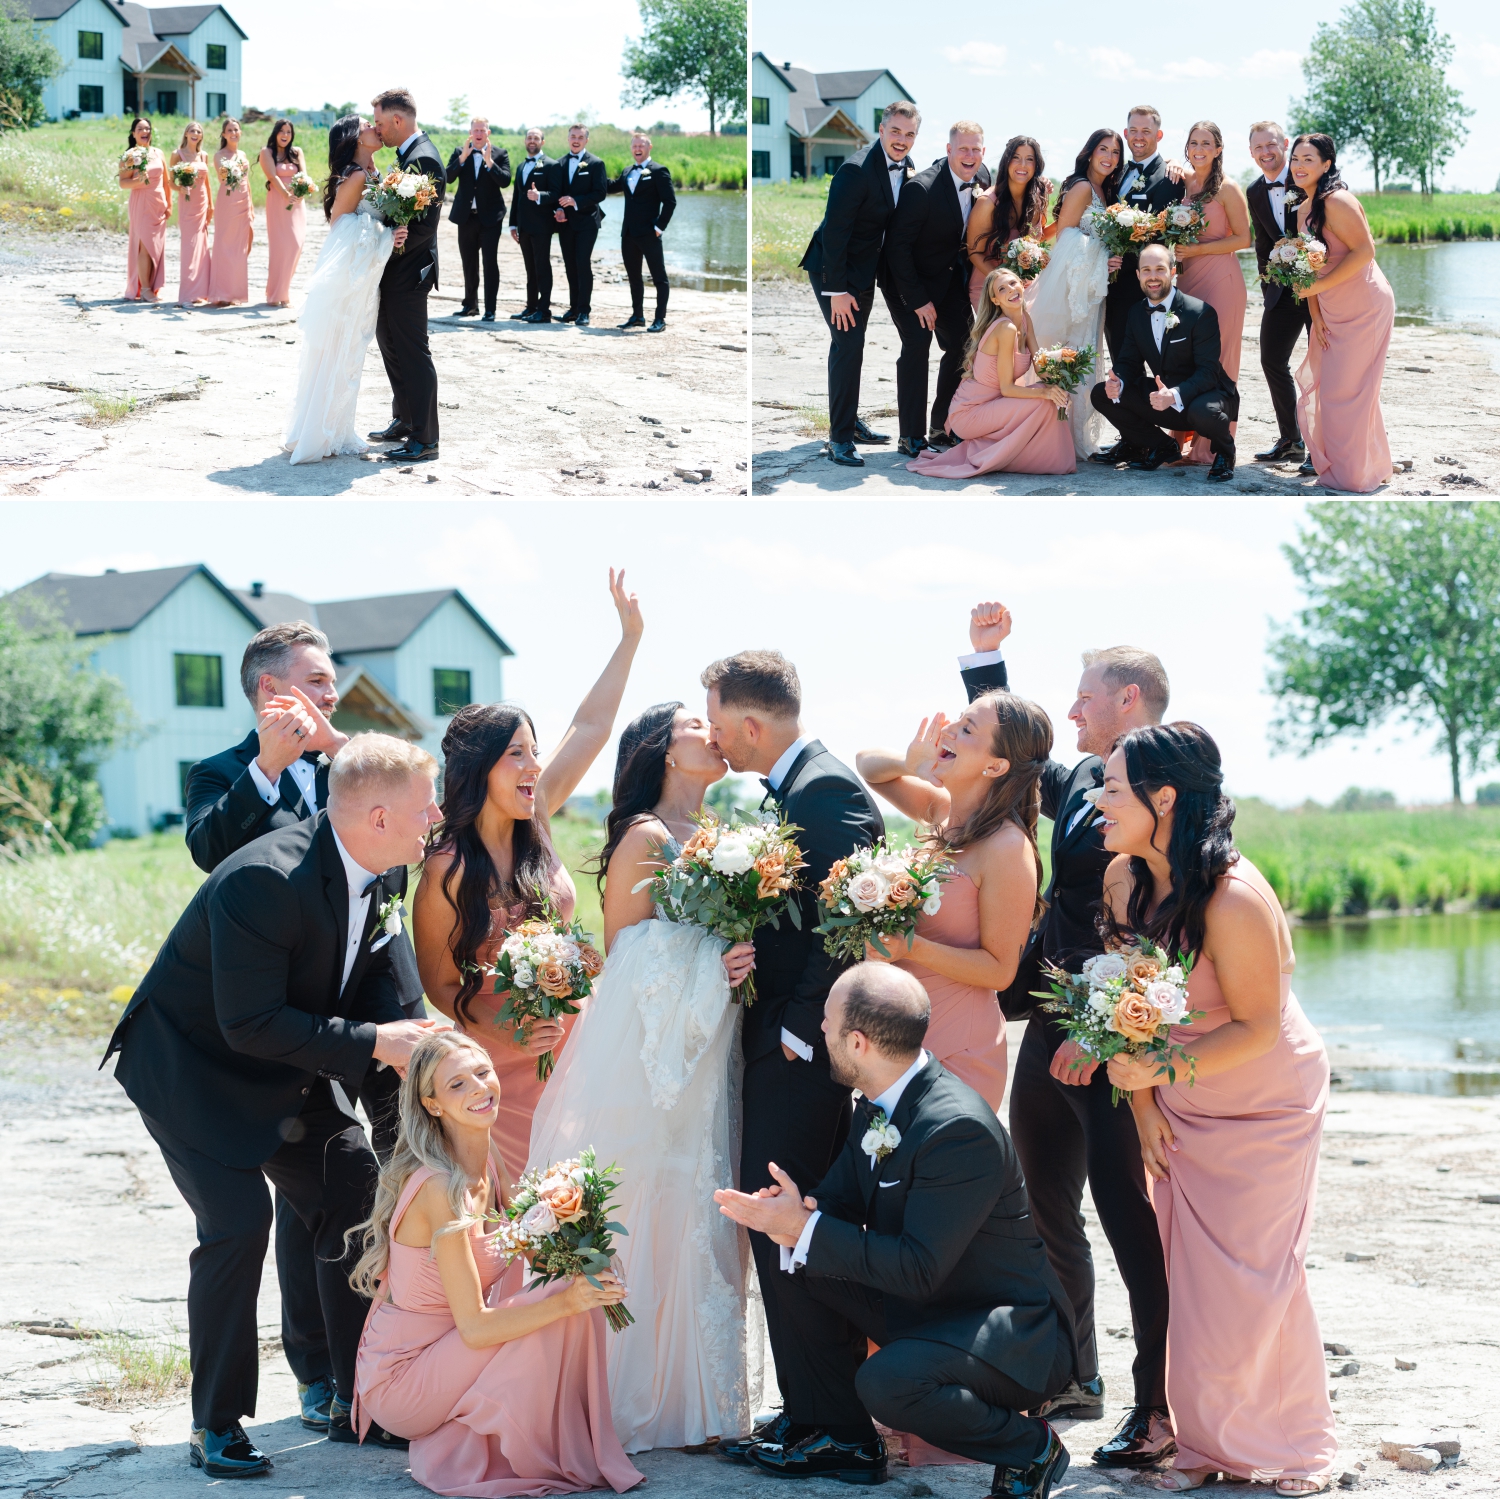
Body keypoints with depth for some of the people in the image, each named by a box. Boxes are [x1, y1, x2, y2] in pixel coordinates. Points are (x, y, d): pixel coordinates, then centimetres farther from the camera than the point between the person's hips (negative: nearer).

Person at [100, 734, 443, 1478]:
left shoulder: (383, 872, -8)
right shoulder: (263, 880, -34)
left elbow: (371, 969, 5)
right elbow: (250, 1024, -32)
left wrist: (403, 1033, -16)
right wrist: (371, 1043, -30)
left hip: (283, 1065, 8)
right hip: (191, 1062, -8)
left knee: (359, 1197, 2)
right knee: (238, 1221, -18)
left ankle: (357, 1401, 13)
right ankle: (216, 1424, -2)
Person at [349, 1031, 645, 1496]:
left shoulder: (487, 1166, 3)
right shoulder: (442, 1187, -25)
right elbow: (474, 1327, -25)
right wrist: (566, 1301, -33)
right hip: (400, 1377, -8)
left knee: (577, 1290, -8)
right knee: (559, 1309, -22)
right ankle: (541, 1460, -2)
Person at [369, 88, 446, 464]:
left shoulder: (423, 159, -19)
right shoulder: (407, 155, 12)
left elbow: (427, 223, -24)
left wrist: (395, 246, -26)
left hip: (409, 272, -11)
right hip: (395, 271, 11)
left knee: (413, 354, -6)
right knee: (391, 345, 20)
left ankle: (424, 440, -2)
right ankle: (404, 422, 32)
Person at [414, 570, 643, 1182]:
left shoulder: (532, 823, -2)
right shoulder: (448, 871, -15)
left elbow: (589, 726, 6)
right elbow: (440, 983, -6)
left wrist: (630, 636, 6)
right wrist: (505, 1032, -22)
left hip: (569, 1048, 5)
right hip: (500, 1063, -5)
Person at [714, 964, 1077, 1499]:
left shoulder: (960, 1128, -29)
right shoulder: (881, 1103, 0)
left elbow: (918, 1269, -29)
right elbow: (840, 1196, 9)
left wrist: (805, 1228, -27)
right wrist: (792, 1217, -16)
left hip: (1016, 1332, -9)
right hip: (926, 1304, 9)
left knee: (888, 1381, -33)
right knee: (795, 1268, 5)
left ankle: (1029, 1450, -6)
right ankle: (842, 1437, 17)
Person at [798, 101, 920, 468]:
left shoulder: (905, 169, -1)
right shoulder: (857, 170, -26)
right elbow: (835, 231, -25)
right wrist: (837, 291, -24)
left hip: (865, 268, 8)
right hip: (834, 270, -8)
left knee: (851, 347, 20)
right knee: (848, 347, -11)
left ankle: (850, 422, 33)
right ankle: (840, 439, -6)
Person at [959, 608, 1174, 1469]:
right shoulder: (1081, 781, 13)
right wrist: (987, 654, 22)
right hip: (1053, 1030, 9)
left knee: (1129, 1217, -6)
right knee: (1046, 1210, 15)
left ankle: (1162, 1407, 0)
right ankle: (1073, 1379, 28)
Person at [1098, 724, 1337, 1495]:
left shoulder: (1234, 898, -30)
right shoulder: (1124, 877, -9)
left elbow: (1258, 1028, -23)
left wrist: (1165, 1070, -32)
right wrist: (1141, 1100, -1)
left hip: (1265, 1105, -6)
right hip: (1182, 1108, 6)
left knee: (1252, 1280, -2)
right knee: (1191, 1278, 4)